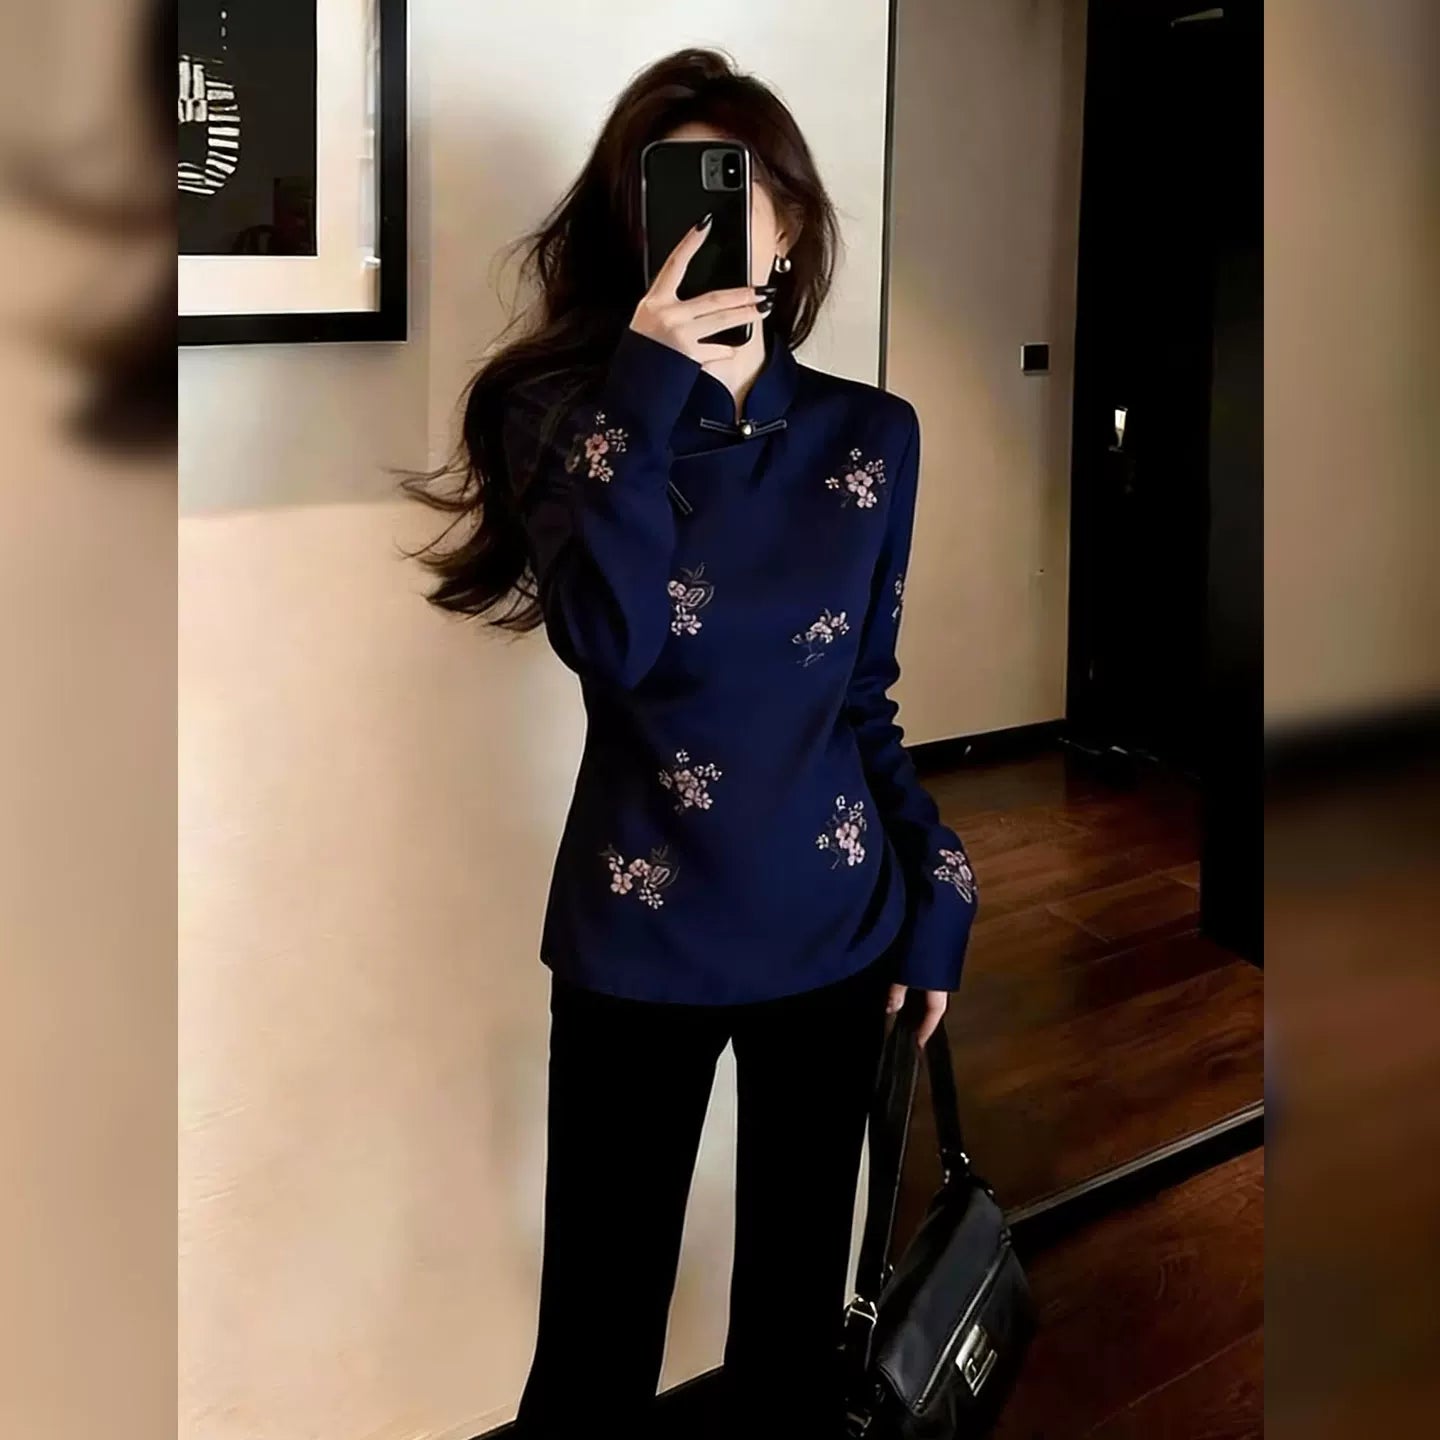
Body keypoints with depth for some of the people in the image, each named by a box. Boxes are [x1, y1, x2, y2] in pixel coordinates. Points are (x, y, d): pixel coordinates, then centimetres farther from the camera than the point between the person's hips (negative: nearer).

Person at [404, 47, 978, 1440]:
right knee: (599, 1327, 6)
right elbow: (610, 645, -21)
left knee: (796, 1303, 15)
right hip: (641, 933, -2)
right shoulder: (569, 409, -4)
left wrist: (936, 894, 7)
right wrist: (649, 388, -22)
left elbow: (866, 697, 10)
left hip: (831, 924, 2)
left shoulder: (868, 433, 2)